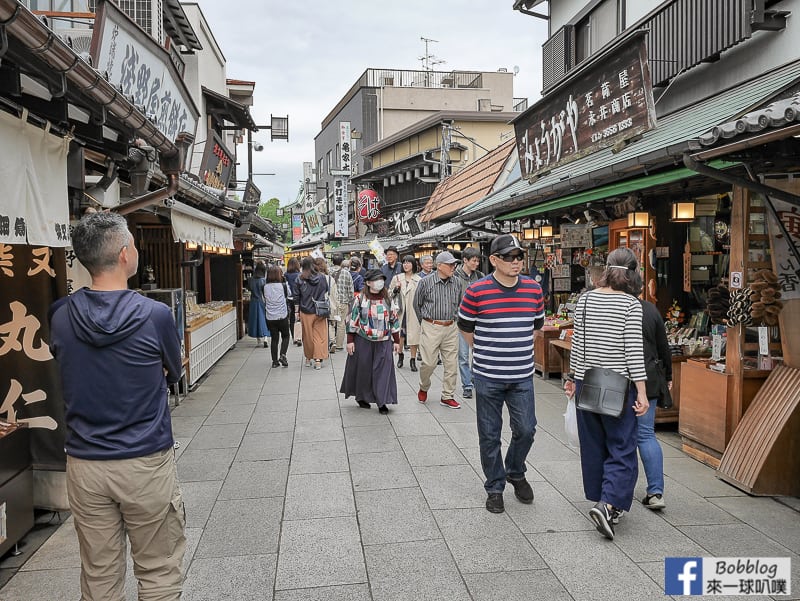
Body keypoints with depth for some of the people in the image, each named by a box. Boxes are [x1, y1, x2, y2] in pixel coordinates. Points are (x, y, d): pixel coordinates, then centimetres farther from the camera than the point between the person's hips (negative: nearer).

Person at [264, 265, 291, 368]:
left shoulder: (265, 288, -2)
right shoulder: (283, 286, -11)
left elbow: (264, 301, 9)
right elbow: (288, 294, 9)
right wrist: (284, 280, 10)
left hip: (270, 318, 3)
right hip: (282, 316, -3)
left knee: (274, 339, 11)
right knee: (285, 336, 16)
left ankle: (275, 361, 13)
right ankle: (283, 355, -3)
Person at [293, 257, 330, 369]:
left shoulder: (300, 279, -9)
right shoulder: (322, 277, -6)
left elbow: (297, 297, -3)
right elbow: (327, 290, 8)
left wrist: (298, 310, 7)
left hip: (306, 312, 0)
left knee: (308, 336, 13)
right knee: (319, 336, 5)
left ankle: (308, 358, 24)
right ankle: (318, 360, -2)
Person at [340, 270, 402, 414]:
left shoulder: (388, 299, 5)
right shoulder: (360, 298, -3)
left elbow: (395, 319, 9)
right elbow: (353, 319, -2)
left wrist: (396, 340, 8)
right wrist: (350, 341, -5)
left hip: (384, 342, 2)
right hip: (363, 341, -2)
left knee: (383, 370, -2)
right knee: (363, 369, 7)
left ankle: (382, 401, 3)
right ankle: (361, 397, 25)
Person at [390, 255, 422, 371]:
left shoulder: (418, 280, -1)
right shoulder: (397, 278, 8)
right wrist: (396, 288, -6)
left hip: (413, 312, -2)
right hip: (400, 310, 2)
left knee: (413, 335, 0)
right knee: (400, 334, 7)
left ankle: (413, 360, 9)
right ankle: (400, 356, 26)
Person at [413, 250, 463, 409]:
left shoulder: (457, 283, 5)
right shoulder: (426, 283, -5)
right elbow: (417, 304, 7)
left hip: (451, 329, 4)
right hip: (431, 328, -4)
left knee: (451, 364, 4)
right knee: (429, 363, -2)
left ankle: (448, 397, 16)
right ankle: (423, 388, 27)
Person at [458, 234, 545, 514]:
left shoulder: (534, 289, 1)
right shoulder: (476, 291, -11)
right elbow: (465, 328, 3)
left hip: (522, 377, 3)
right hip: (487, 377, -3)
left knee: (526, 430, 7)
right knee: (489, 436, 8)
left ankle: (516, 473, 36)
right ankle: (494, 488, 26)